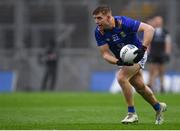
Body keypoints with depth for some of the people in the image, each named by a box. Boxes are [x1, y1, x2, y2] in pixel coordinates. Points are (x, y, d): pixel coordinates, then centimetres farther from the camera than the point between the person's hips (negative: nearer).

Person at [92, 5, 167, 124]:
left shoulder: (123, 23, -31)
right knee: (139, 86, 14)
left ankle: (132, 113, -13)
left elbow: (149, 29, -34)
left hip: (136, 55, -6)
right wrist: (118, 62, -37)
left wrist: (143, 49, -44)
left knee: (121, 78, -24)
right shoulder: (99, 32, -17)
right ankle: (158, 107, 40)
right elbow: (105, 53, -17)